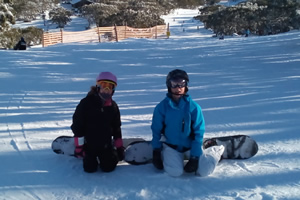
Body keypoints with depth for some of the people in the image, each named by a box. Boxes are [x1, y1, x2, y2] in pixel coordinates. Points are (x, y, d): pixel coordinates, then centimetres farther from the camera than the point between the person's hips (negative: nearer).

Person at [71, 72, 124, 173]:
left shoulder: (113, 106, 1)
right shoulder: (86, 103, -13)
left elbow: (116, 127, 10)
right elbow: (77, 125, -11)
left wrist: (119, 146, 9)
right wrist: (79, 145, -12)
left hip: (106, 144, 3)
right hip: (89, 144, -2)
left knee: (108, 168, -1)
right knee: (90, 169, -1)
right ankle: (91, 158, 30)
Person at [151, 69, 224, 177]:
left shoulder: (194, 107, -14)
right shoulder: (162, 107, -12)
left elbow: (198, 133, -11)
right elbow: (156, 130, -3)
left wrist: (194, 157, -14)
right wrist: (156, 152, -4)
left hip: (191, 145, 0)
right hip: (170, 145, 0)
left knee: (204, 171, -13)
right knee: (175, 172, -23)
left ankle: (215, 152, 18)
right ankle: (165, 156, 10)